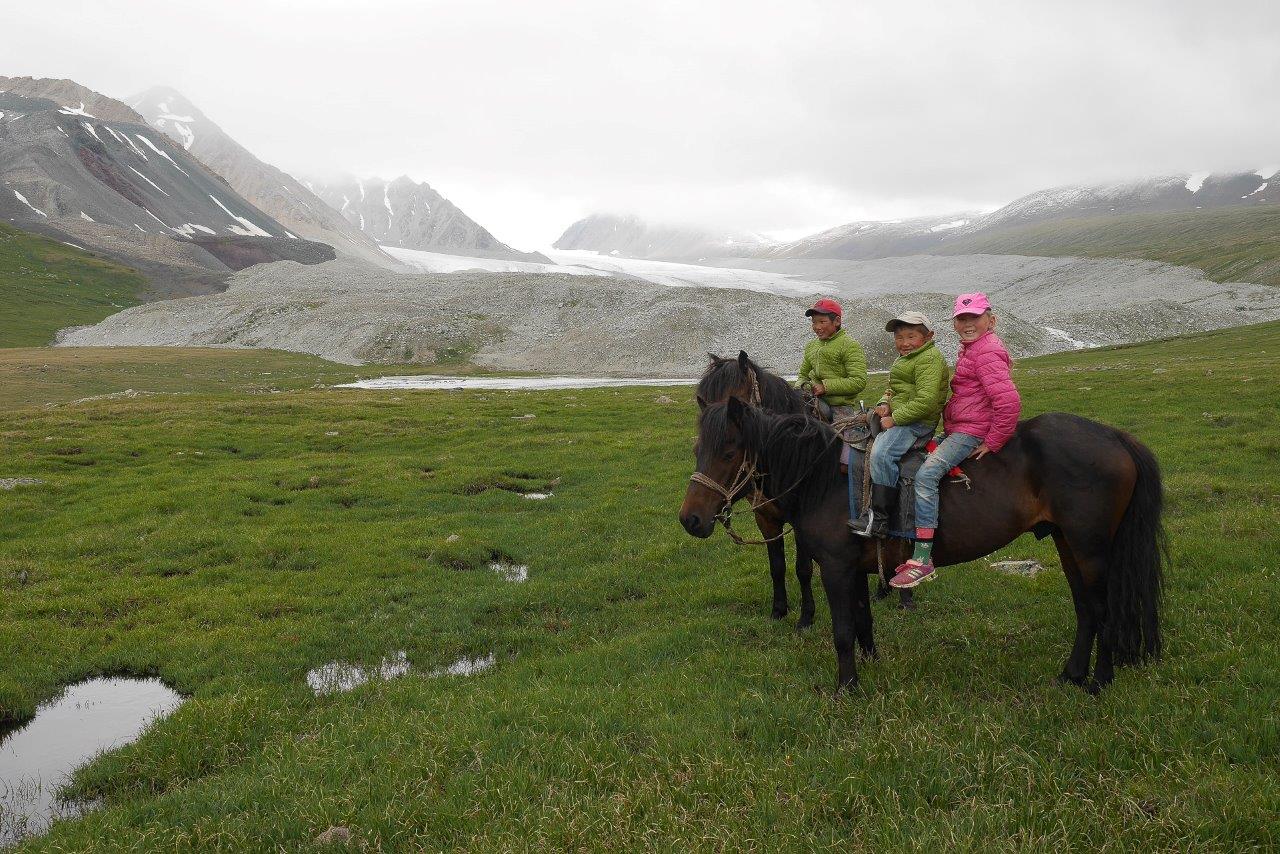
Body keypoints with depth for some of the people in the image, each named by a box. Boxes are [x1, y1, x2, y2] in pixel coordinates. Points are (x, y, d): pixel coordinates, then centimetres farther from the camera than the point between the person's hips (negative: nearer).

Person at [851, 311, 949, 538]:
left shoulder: (929, 359, -13)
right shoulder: (904, 359, 21)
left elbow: (926, 401, -22)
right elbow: (893, 390, 28)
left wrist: (894, 419, -20)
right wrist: (885, 404, 4)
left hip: (918, 422, -11)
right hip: (897, 417, 11)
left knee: (881, 453, -27)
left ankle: (879, 518, -26)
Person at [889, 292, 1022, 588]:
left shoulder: (987, 352, -15)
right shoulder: (971, 348, 19)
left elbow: (1009, 401, -26)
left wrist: (992, 443, -20)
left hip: (972, 431, -11)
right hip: (959, 428, 11)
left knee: (927, 473, -27)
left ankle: (922, 559, -31)